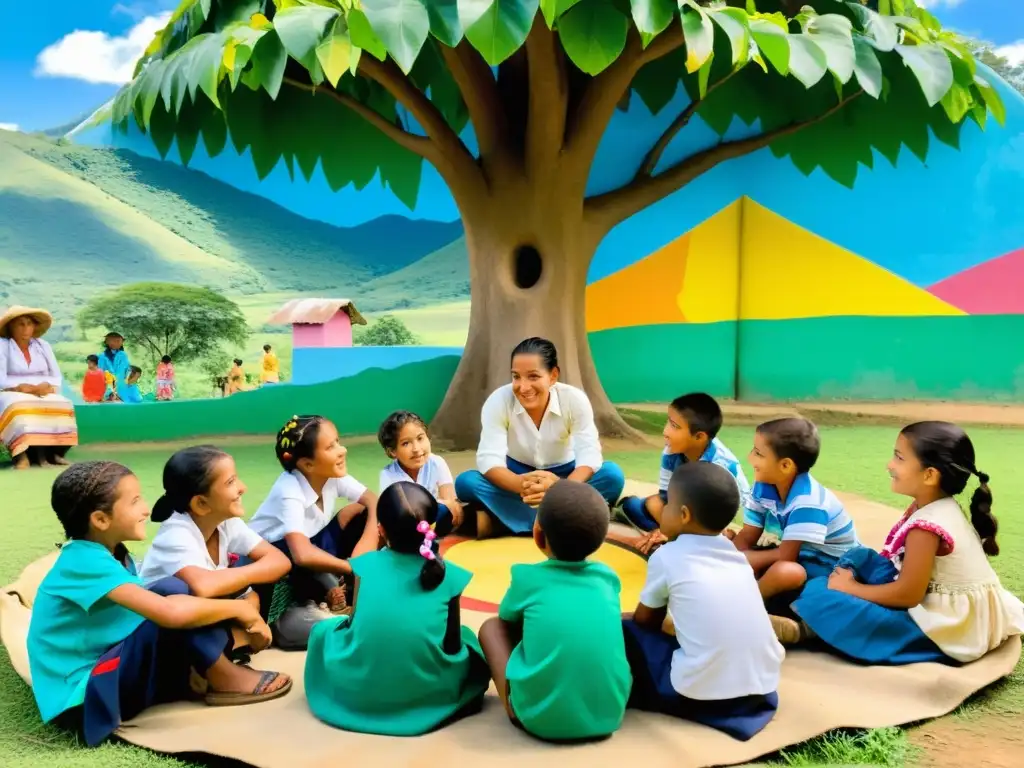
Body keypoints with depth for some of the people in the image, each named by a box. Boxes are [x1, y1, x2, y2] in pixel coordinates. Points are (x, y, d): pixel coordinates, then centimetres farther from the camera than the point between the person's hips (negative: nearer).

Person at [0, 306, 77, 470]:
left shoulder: (43, 345, 13)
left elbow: (57, 377, 8)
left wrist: (46, 385, -14)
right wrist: (22, 387, -24)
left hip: (43, 394, 3)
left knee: (62, 406, -31)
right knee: (18, 409, -40)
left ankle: (49, 452, -31)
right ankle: (21, 455, -41)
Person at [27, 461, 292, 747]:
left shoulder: (112, 552, 5)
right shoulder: (85, 561, -23)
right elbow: (170, 612, -36)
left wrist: (237, 619, -5)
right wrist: (239, 608, -21)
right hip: (83, 695, -9)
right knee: (173, 593, -25)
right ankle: (224, 680, -10)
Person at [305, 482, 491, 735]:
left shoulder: (366, 565, 0)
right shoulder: (448, 574, -2)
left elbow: (354, 623, 9)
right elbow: (453, 644, 3)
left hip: (357, 691, 1)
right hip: (426, 693, 0)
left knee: (324, 629, 27)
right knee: (467, 639, 25)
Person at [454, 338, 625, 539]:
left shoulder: (575, 400, -22)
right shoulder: (498, 401, -22)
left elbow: (589, 455, -29)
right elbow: (488, 459, -30)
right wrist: (522, 485, -51)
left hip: (563, 476, 0)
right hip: (519, 475, 0)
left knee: (613, 475, -30)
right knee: (466, 482, -29)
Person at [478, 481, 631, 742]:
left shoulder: (527, 578, 0)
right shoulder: (607, 577, 8)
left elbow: (506, 618, 21)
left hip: (540, 718, -3)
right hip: (608, 716, 4)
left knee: (491, 627, 17)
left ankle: (517, 708, 5)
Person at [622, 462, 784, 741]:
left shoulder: (666, 557, -3)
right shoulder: (735, 554, 12)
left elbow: (645, 621, 11)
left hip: (701, 692, -5)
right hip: (763, 684, 5)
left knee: (626, 630, 9)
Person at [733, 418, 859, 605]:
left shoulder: (807, 501, -29)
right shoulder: (763, 486, -6)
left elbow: (785, 556, -29)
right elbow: (746, 538, -3)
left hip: (832, 568, -6)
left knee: (785, 571, -37)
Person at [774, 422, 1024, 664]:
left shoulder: (927, 525, -26)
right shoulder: (935, 507, 3)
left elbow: (907, 595, -24)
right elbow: (909, 576, 12)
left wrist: (851, 588, -10)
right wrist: (850, 582, 2)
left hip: (945, 628, -10)